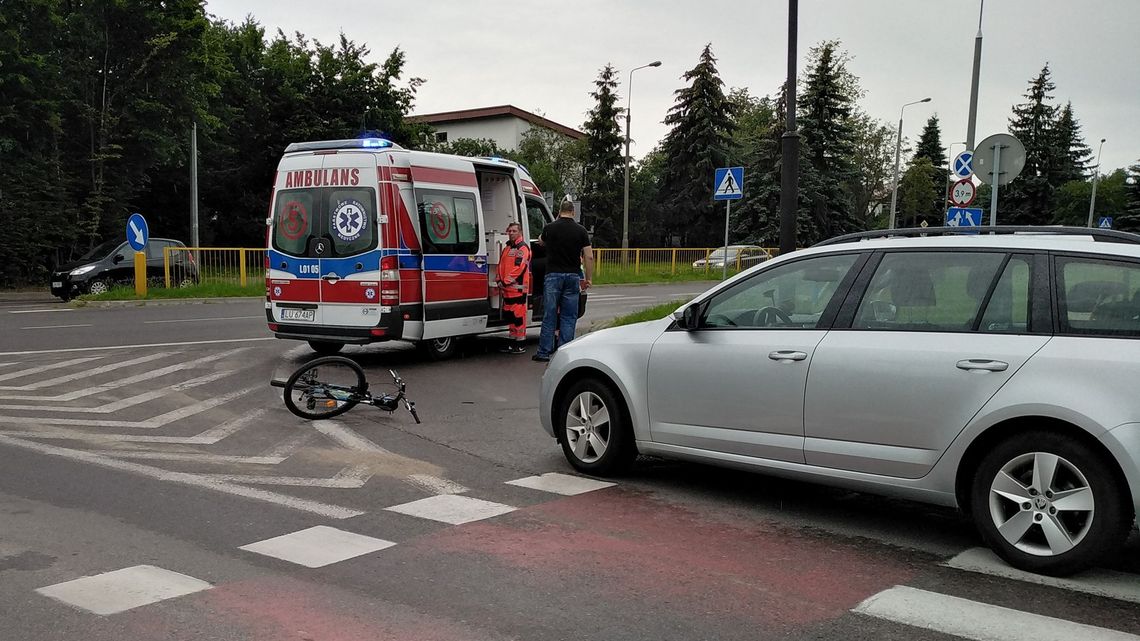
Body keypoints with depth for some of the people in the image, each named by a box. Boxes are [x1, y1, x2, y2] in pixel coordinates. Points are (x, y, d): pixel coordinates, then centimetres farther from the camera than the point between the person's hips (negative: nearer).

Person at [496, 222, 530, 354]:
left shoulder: (522, 248, -8)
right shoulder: (508, 247, 22)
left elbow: (519, 267, -18)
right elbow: (501, 266, 26)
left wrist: (506, 281, -16)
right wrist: (501, 281, 13)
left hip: (517, 288, -10)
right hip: (507, 288, 10)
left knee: (518, 315, -10)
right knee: (509, 315, 13)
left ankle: (520, 345, -7)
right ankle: (512, 343, 22)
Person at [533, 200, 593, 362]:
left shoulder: (550, 228, -1)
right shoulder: (580, 230, 0)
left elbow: (541, 242, 23)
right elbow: (589, 257, -4)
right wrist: (588, 279, 5)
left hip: (553, 275, -1)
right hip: (573, 276, 1)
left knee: (549, 315, 4)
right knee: (569, 316, 7)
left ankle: (544, 352, 5)